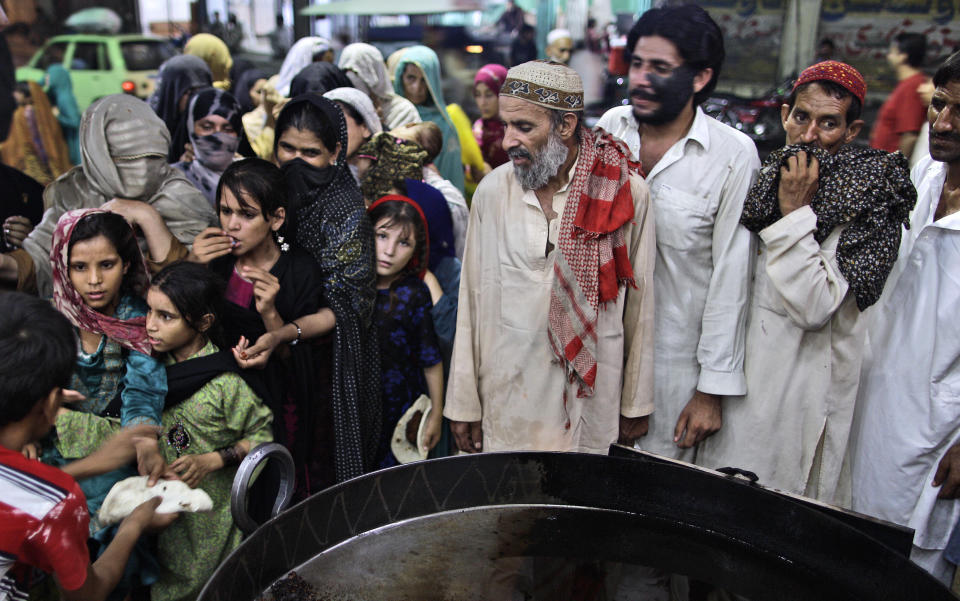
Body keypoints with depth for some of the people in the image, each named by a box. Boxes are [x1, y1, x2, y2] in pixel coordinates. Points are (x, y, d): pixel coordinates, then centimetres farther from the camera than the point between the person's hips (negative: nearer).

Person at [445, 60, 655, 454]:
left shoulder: (625, 192, -6)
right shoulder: (492, 191, -2)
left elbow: (639, 305, 0)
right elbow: (472, 301, 2)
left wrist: (636, 405, 5)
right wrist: (463, 404, 3)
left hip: (592, 404, -1)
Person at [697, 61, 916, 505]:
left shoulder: (870, 194, -13)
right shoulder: (770, 175, 6)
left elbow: (816, 307, -21)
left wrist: (794, 212, -21)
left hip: (802, 380, -6)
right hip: (739, 365, 6)